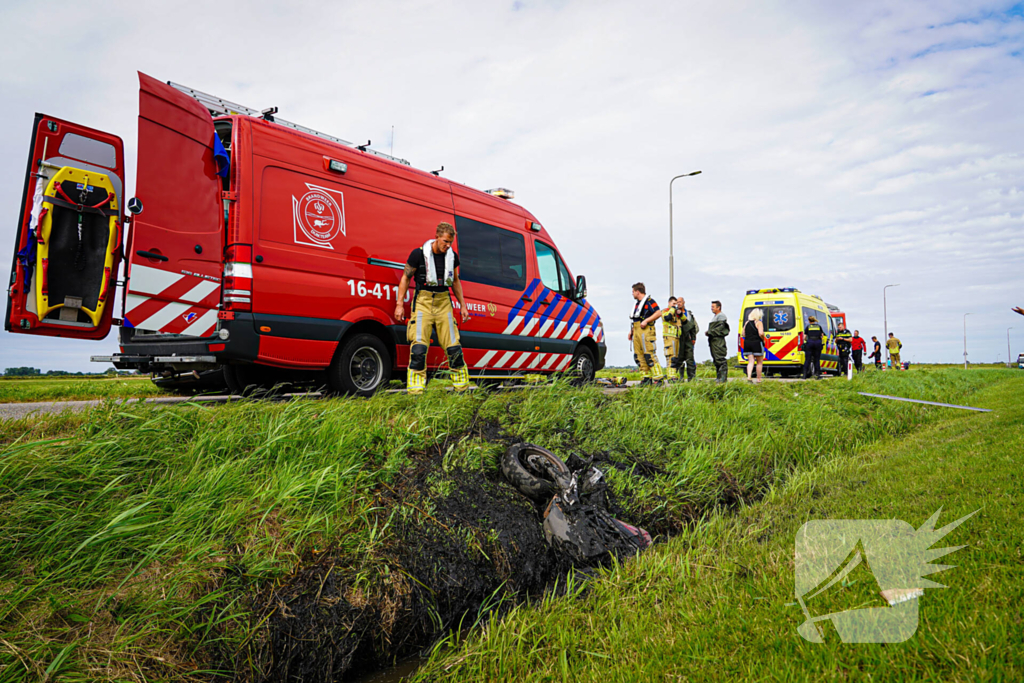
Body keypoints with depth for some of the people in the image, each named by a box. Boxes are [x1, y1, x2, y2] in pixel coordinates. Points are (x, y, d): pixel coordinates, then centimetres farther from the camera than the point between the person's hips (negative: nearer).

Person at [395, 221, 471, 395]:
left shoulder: (452, 256, 7)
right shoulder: (419, 254, -6)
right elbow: (406, 278, 0)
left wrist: (462, 305, 17)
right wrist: (400, 304, -4)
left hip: (444, 301, 4)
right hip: (423, 301, -3)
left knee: (453, 345, 1)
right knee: (419, 345, -12)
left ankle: (462, 387, 13)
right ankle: (416, 390, -5)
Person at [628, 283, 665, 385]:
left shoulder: (649, 301, -3)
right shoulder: (636, 303, 23)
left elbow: (658, 313, -12)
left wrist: (646, 320, -18)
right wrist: (631, 330, 20)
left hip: (646, 330, -9)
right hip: (636, 331, 9)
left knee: (649, 355, -14)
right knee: (639, 356, 5)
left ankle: (658, 378, -12)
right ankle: (646, 378, 9)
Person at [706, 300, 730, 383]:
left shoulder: (721, 316, -7)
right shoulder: (715, 317, 24)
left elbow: (720, 328, -17)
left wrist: (710, 332, -15)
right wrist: (708, 333, 10)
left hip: (719, 340, -10)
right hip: (713, 341, 10)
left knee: (720, 359, -12)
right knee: (716, 359, 11)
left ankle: (723, 377, -13)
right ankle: (718, 377, 15)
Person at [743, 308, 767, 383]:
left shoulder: (747, 323, 10)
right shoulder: (759, 323, -8)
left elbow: (743, 334, 9)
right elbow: (761, 333, -19)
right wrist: (763, 340, -2)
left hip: (747, 343, 5)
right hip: (756, 343, -5)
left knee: (750, 361, 5)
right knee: (759, 362, 7)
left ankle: (749, 377, -14)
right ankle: (759, 379, 9)